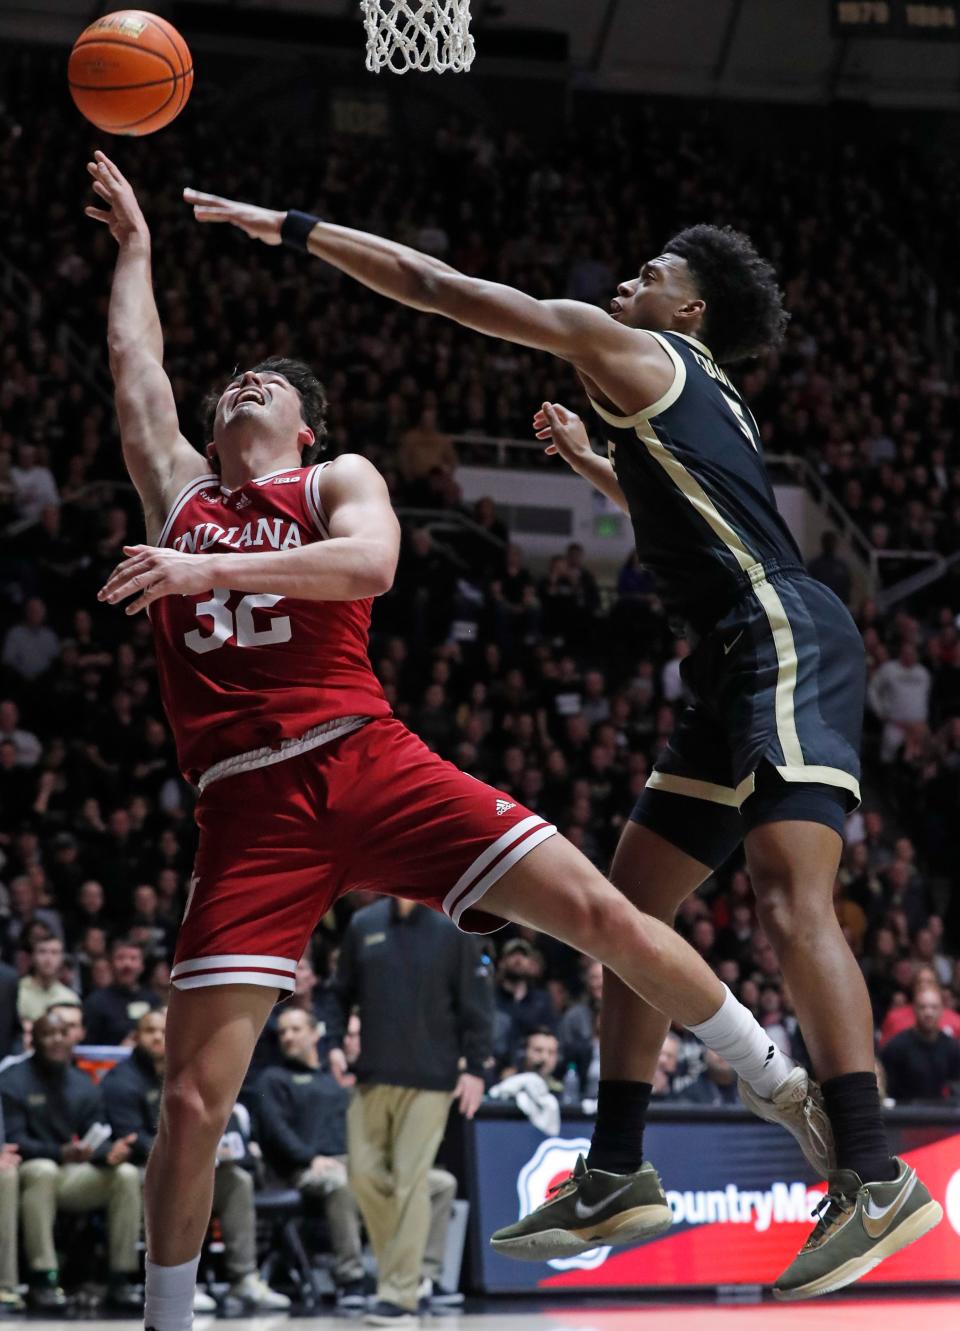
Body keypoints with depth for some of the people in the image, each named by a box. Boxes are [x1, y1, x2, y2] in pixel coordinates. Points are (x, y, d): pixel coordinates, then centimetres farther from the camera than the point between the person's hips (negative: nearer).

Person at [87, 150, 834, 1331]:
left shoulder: (339, 480, 13)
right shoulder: (175, 490, 22)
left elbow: (371, 563, -10)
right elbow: (133, 354, 28)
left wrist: (208, 570, -18)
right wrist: (134, 241, 39)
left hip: (365, 758, -1)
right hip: (249, 810, 2)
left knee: (597, 910, -12)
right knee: (192, 1098, -7)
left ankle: (793, 1100, 4)